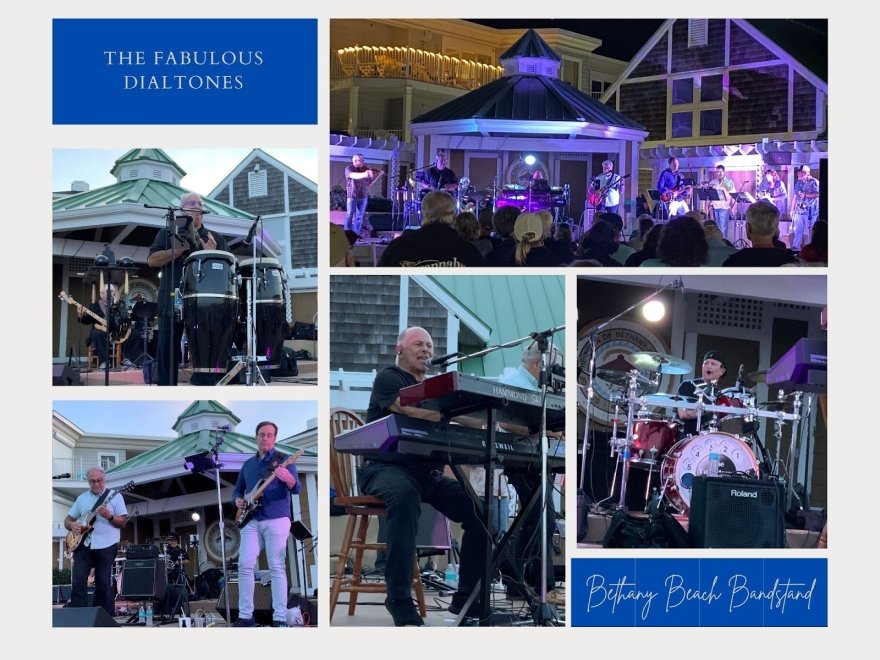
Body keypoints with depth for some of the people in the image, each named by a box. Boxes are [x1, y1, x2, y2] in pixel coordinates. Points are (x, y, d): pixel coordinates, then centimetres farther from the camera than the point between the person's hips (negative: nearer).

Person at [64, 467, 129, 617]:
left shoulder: (115, 497, 4)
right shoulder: (81, 499, 15)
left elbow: (123, 522, -1)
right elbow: (67, 520, 19)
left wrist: (109, 517, -20)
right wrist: (72, 525, -4)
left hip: (106, 546, -3)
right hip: (83, 544, 3)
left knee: (103, 584, -2)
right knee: (78, 581, -8)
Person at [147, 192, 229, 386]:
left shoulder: (215, 239, 17)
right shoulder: (168, 234, 13)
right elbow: (152, 260, 0)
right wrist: (179, 250, -11)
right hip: (172, 302, -1)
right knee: (167, 350, -1)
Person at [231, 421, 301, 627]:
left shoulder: (283, 460, 1)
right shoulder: (248, 464, 18)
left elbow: (296, 489, -11)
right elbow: (237, 489, 26)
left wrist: (288, 479, -34)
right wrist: (238, 500, 2)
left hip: (276, 520, -5)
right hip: (252, 521, 5)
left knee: (277, 567, -8)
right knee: (245, 565, -5)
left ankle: (280, 618, -9)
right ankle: (245, 615, 0)